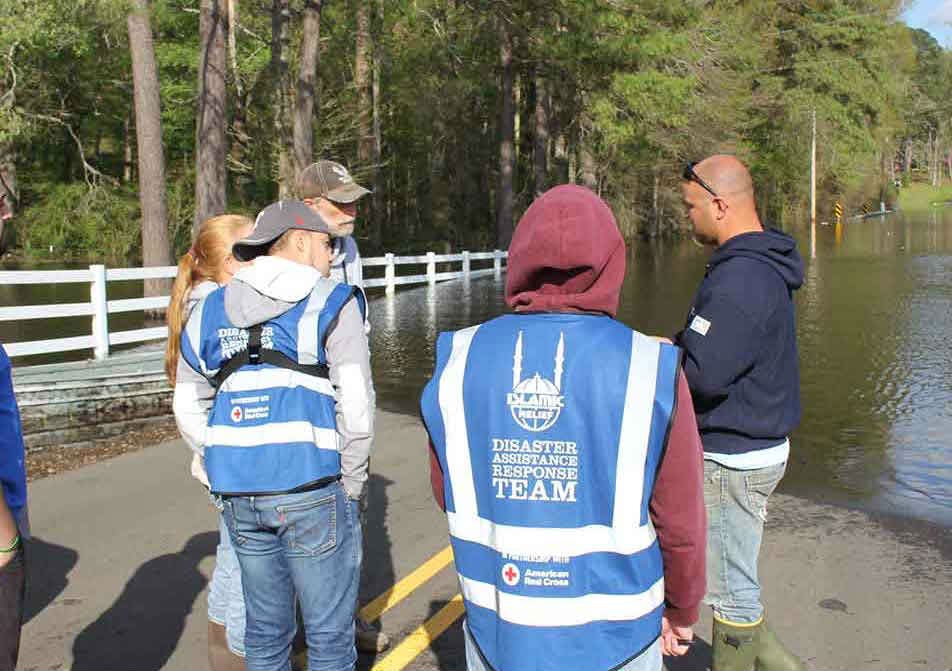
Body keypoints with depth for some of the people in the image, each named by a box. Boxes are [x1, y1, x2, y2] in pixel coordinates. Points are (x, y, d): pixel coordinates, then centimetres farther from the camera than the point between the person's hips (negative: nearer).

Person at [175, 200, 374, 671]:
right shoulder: (332, 304, -3)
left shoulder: (209, 311, 14)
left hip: (238, 496, 6)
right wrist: (350, 486, 0)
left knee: (265, 632, 20)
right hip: (311, 492, -5)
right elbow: (355, 410, -10)